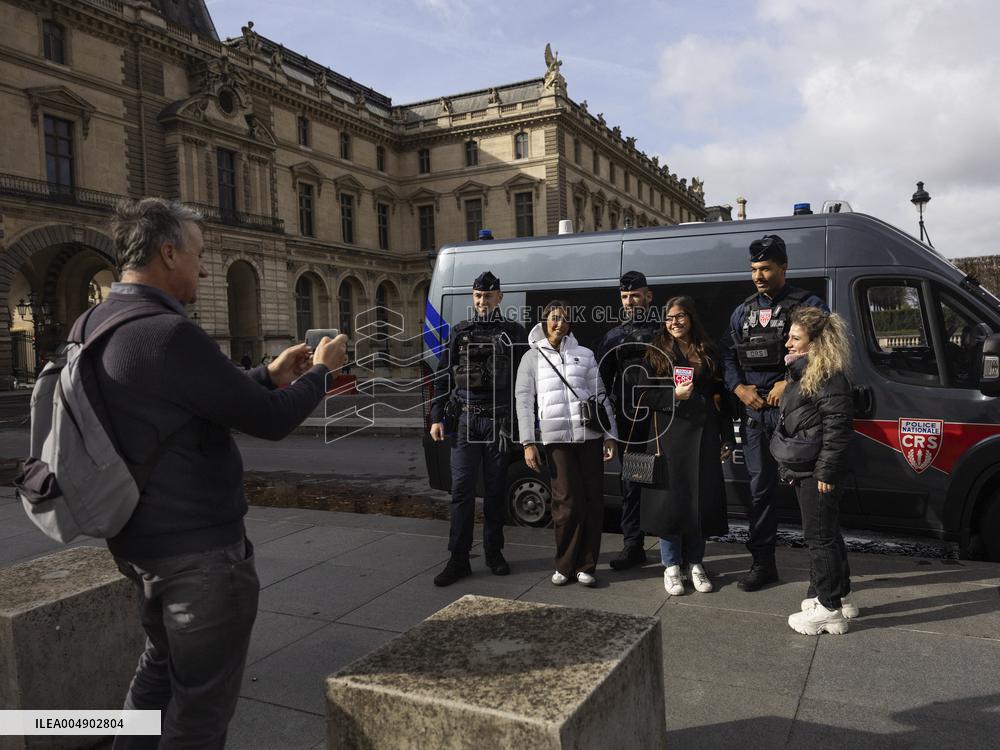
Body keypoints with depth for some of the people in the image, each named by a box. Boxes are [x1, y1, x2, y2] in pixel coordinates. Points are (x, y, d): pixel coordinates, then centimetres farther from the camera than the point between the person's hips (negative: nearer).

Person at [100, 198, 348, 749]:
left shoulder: (96, 326, 5)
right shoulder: (169, 334, -25)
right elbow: (271, 421, -20)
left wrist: (269, 376, 12)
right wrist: (320, 371, -3)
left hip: (139, 540, 9)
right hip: (200, 551, -9)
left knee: (160, 667, 27)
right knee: (202, 698, 8)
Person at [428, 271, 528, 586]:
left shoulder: (514, 332, 6)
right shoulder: (460, 332, 11)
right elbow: (443, 377, 9)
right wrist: (437, 418, 2)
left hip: (498, 421, -1)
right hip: (465, 419, 1)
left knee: (495, 489, 8)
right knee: (462, 488, -2)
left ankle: (494, 553, 21)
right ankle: (458, 559, 5)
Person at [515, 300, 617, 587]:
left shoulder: (585, 355, 15)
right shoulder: (532, 357, 10)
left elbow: (600, 396, 13)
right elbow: (523, 400, 5)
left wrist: (609, 435, 6)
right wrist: (528, 443, -3)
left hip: (589, 436, 2)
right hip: (555, 438, -2)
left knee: (593, 501, 1)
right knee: (568, 502, -6)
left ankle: (586, 566, 12)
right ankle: (565, 565, 10)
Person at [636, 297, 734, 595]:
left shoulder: (708, 353, 11)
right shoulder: (656, 354, 5)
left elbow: (721, 398, 10)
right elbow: (645, 396, 1)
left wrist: (728, 438, 5)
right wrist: (674, 395, -14)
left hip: (703, 435, 2)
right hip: (668, 434, -2)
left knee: (701, 498, 4)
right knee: (670, 498, -2)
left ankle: (696, 564, 18)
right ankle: (671, 566, 11)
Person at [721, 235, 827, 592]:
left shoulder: (808, 305, -1)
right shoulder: (743, 311, 15)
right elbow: (727, 356, 15)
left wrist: (789, 382, -17)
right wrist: (740, 388, -2)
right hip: (754, 412, 5)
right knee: (760, 487, 10)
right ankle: (762, 562, 20)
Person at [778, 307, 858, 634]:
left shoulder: (830, 377, -17)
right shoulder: (803, 373, 15)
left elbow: (837, 428, -21)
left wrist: (826, 472, -22)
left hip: (818, 472, -11)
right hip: (804, 470, 11)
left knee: (819, 537, -2)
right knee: (827, 534, 19)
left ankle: (829, 610, 9)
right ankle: (840, 598, 32)